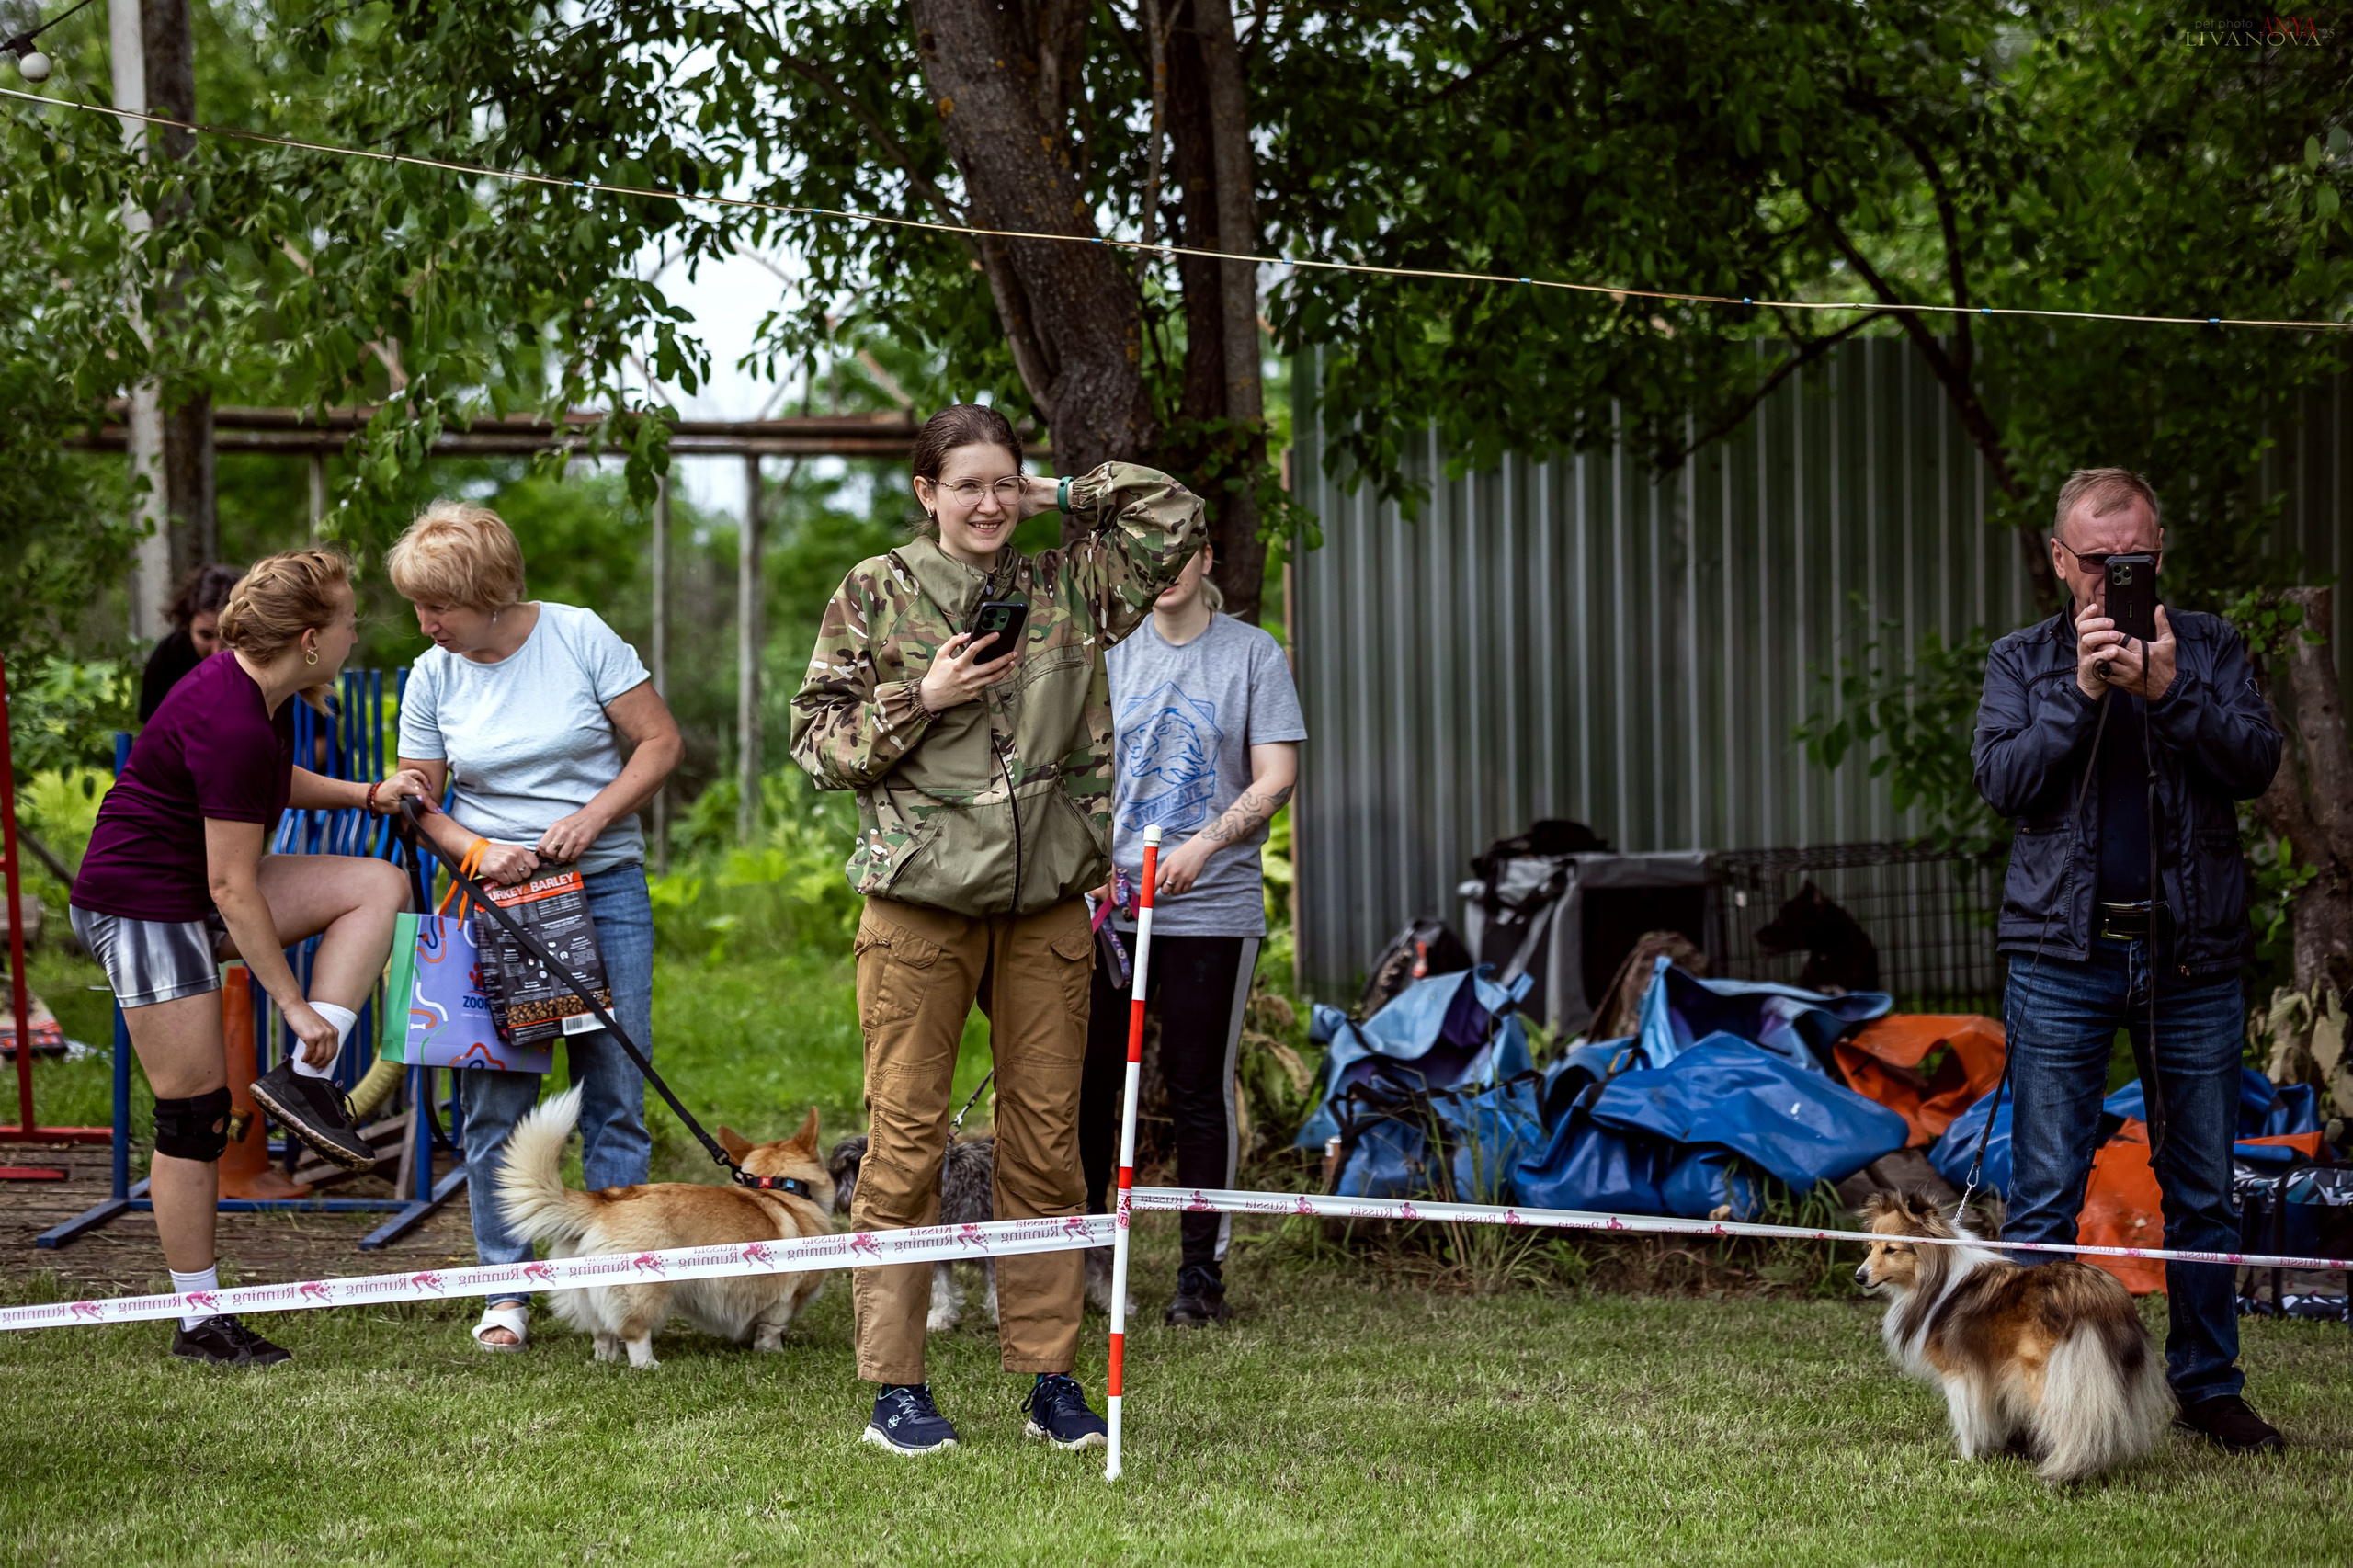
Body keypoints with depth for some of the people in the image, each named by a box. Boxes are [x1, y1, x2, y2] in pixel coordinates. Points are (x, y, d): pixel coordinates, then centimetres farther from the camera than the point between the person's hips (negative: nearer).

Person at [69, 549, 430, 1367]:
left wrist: (365, 795, 12)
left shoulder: (258, 692, 3)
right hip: (141, 907, -10)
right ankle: (200, 1323, 2)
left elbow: (272, 781, 27)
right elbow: (231, 887, -23)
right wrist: (293, 1003, -19)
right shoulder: (230, 725, -26)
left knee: (378, 885, -1)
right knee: (195, 1111, -6)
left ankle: (304, 1080, -5)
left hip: (191, 894, 10)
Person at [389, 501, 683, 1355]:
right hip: (494, 896, 2)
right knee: (495, 1101, -2)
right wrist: (476, 852, -13)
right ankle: (506, 1291, 5)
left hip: (604, 884, -2)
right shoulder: (433, 677, 1)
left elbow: (660, 742, -3)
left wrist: (591, 818, -15)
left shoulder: (580, 637, -5)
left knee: (615, 1090, -2)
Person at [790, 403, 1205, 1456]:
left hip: (1045, 906, 3)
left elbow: (1172, 512, 10)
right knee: (906, 1143, -3)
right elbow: (817, 744, 3)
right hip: (921, 902, -3)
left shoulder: (1062, 589, 11)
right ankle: (894, 1388, 2)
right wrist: (922, 700, -10)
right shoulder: (875, 594, 4)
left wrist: (1054, 495, 7)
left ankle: (1051, 1378, 11)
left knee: (1047, 1143, 5)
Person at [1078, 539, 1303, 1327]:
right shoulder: (1111, 651, 10)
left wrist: (1204, 845, -16)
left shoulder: (1253, 653, 2)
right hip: (1108, 900, 2)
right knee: (1087, 1077, 2)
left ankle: (1203, 1269, 8)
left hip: (1213, 907, -2)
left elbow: (1276, 777, -4)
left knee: (1200, 1086, 1)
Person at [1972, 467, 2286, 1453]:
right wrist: (2083, 692, -14)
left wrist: (2168, 691, -16)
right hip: (2064, 954, -1)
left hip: (2193, 958, 1)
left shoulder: (2208, 648, 9)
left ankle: (2208, 1384, 14)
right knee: (2045, 1195, -2)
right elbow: (2003, 781, -4)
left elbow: (2256, 763, -4)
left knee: (2202, 1193, 6)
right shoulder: (2021, 662, 9)